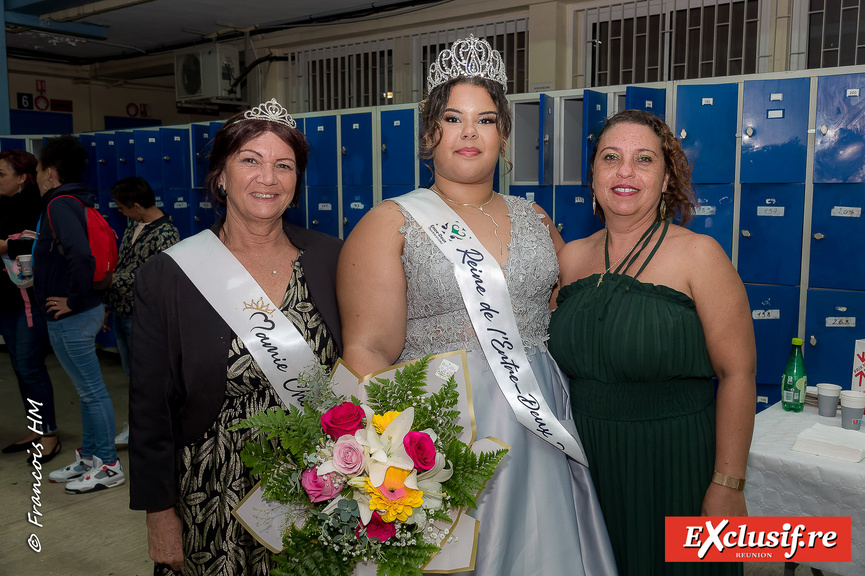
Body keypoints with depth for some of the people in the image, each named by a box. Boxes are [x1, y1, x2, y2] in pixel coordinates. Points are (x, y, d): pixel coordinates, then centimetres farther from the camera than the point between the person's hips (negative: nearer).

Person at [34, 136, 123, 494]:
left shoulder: (60, 205, -16)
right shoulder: (76, 202, 13)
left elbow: (80, 253, -32)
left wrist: (75, 299, -21)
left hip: (71, 317, -10)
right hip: (85, 311, 10)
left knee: (92, 390, -1)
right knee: (87, 389, 17)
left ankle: (108, 466, 9)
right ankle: (88, 457, 30)